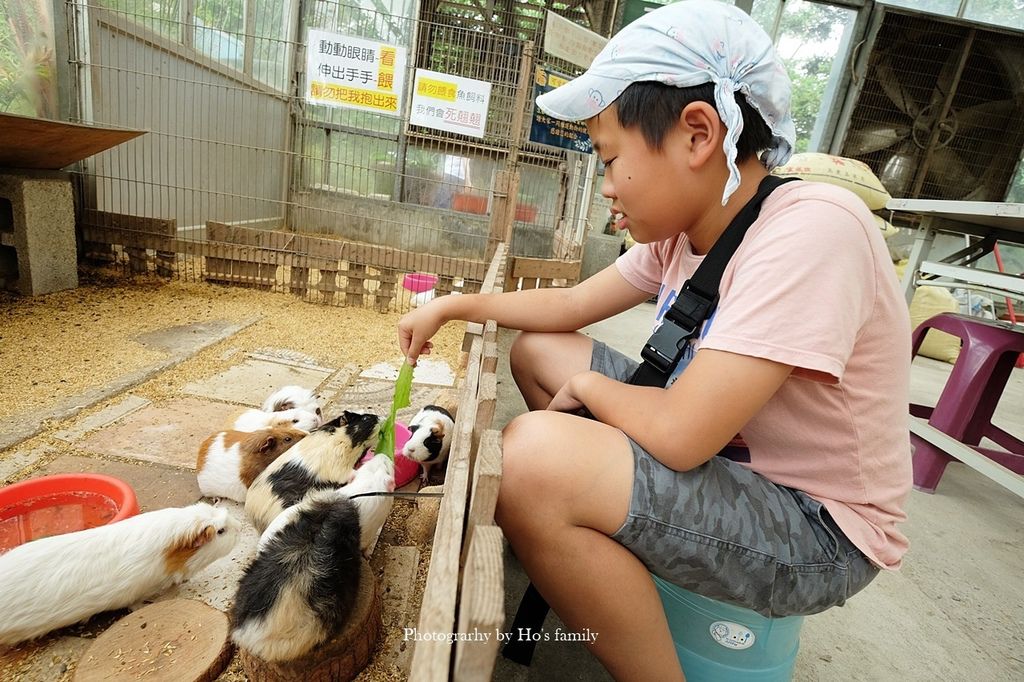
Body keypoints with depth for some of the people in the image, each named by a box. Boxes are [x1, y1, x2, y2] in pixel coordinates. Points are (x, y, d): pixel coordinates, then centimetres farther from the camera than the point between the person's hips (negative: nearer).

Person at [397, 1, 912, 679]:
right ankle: (593, 553, 21)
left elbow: (678, 433, -31)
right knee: (537, 350, 9)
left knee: (535, 454, -31)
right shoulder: (684, 232, -1)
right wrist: (453, 305, 5)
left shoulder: (811, 229, -26)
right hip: (721, 451, 8)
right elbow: (569, 304, 7)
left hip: (818, 529, -8)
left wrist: (588, 385, -12)